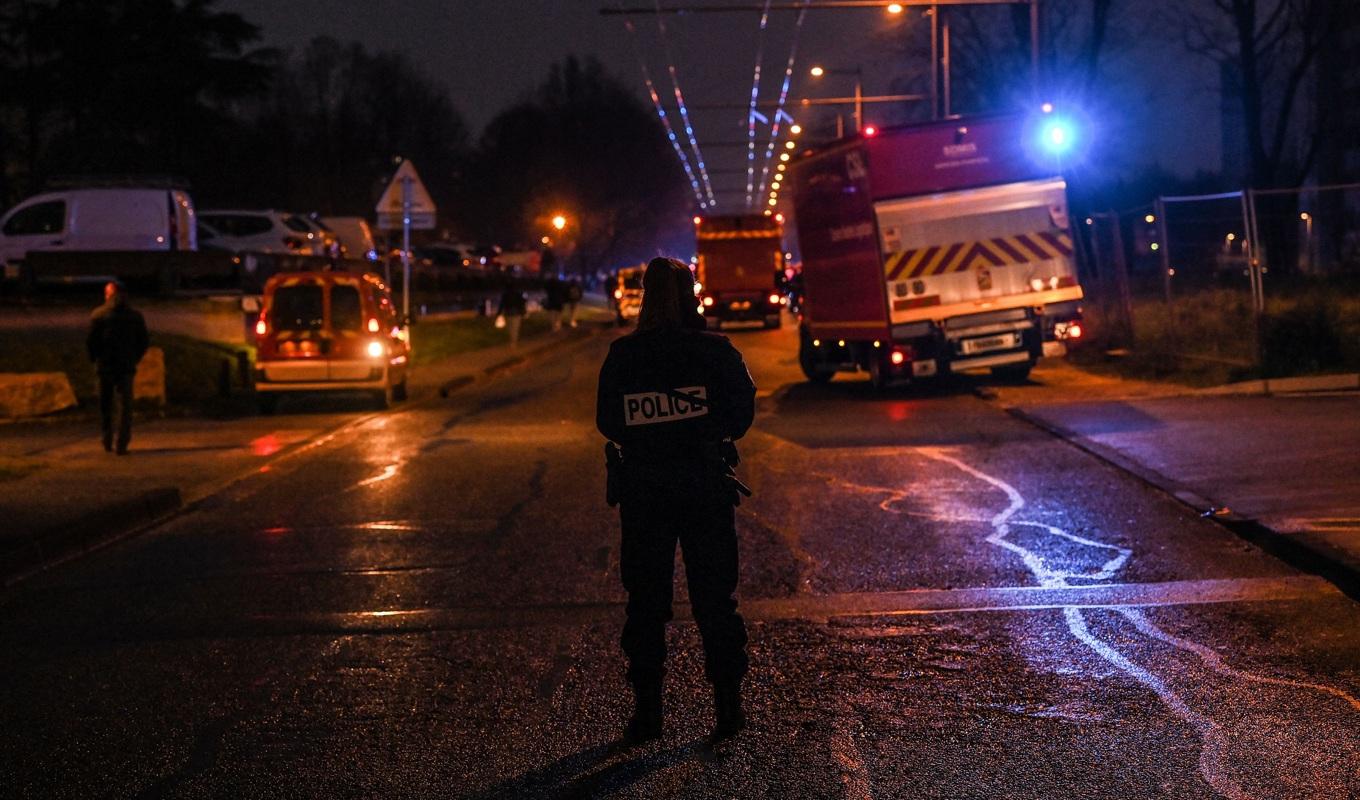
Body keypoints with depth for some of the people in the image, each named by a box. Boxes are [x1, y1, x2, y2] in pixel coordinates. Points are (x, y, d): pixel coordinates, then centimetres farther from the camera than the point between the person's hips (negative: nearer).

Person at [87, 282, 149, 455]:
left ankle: (107, 440, 14)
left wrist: (95, 359, 6)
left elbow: (90, 341, -7)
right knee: (125, 406, 3)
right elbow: (144, 342, 5)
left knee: (105, 404, 14)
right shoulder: (135, 315, 4)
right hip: (127, 367, 1)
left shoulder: (98, 314, -4)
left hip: (105, 365, -1)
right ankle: (122, 445, -6)